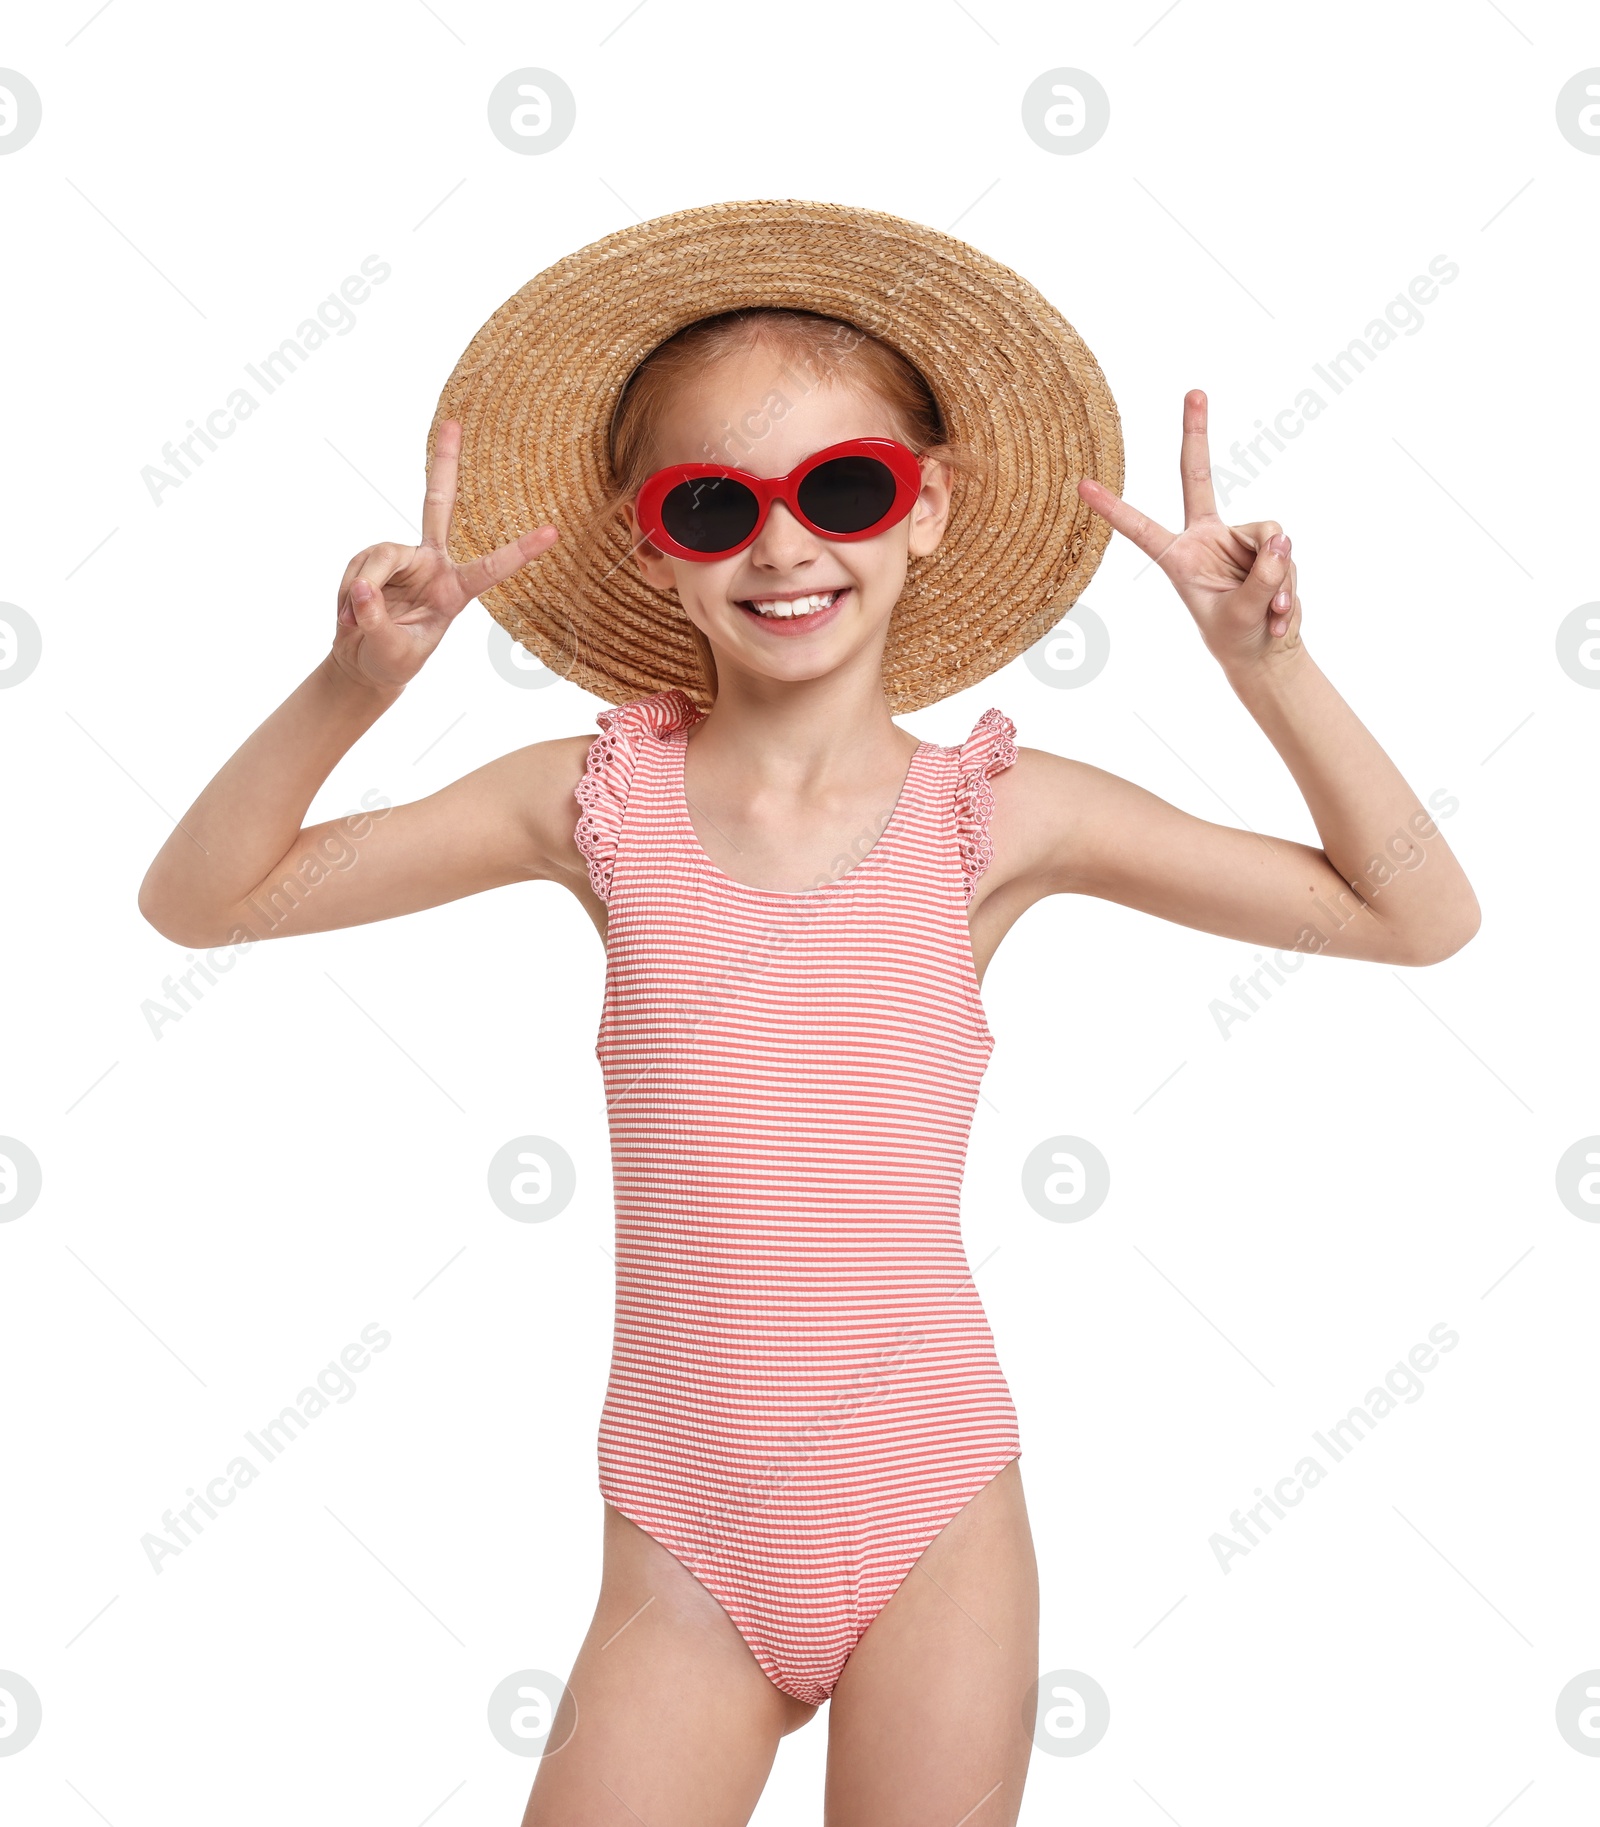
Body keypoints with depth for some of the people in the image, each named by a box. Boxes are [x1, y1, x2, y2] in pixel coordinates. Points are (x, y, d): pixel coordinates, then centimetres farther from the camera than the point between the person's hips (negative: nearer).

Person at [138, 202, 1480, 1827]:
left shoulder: (995, 815, -4)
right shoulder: (598, 802, -2)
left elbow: (1416, 918, -2)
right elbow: (198, 899, 2)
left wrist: (1266, 666, -12)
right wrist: (357, 684, -12)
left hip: (930, 1523, 0)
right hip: (687, 1556, 1)